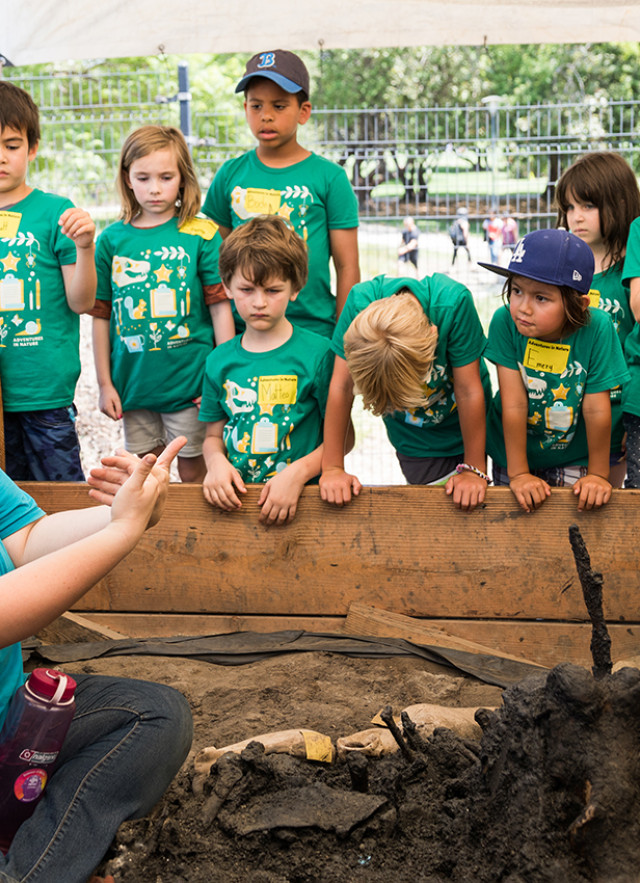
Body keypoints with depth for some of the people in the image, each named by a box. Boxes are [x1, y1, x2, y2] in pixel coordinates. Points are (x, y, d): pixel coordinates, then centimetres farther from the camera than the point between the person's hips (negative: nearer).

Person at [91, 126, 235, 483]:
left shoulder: (201, 235, -5)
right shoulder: (112, 240, 2)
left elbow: (221, 307, -5)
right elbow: (101, 316, 6)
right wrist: (105, 383, 6)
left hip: (190, 382, -3)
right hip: (134, 383, 3)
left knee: (193, 472, 7)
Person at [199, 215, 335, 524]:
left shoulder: (318, 353, -2)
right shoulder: (219, 361, 11)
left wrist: (298, 473, -14)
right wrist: (216, 461, -4)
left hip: (300, 498, -3)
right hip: (233, 498, 3)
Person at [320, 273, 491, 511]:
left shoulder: (453, 302, -35)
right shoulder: (360, 301, -31)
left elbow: (469, 392, -28)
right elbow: (341, 387, -24)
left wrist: (474, 470, -22)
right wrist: (332, 468, -21)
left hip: (464, 428, -1)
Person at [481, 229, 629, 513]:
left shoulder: (597, 329, -25)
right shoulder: (505, 322, -23)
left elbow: (597, 410, -18)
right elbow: (514, 404, -22)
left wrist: (598, 474, -11)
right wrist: (518, 473, -19)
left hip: (571, 456, 0)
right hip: (512, 452, 1)